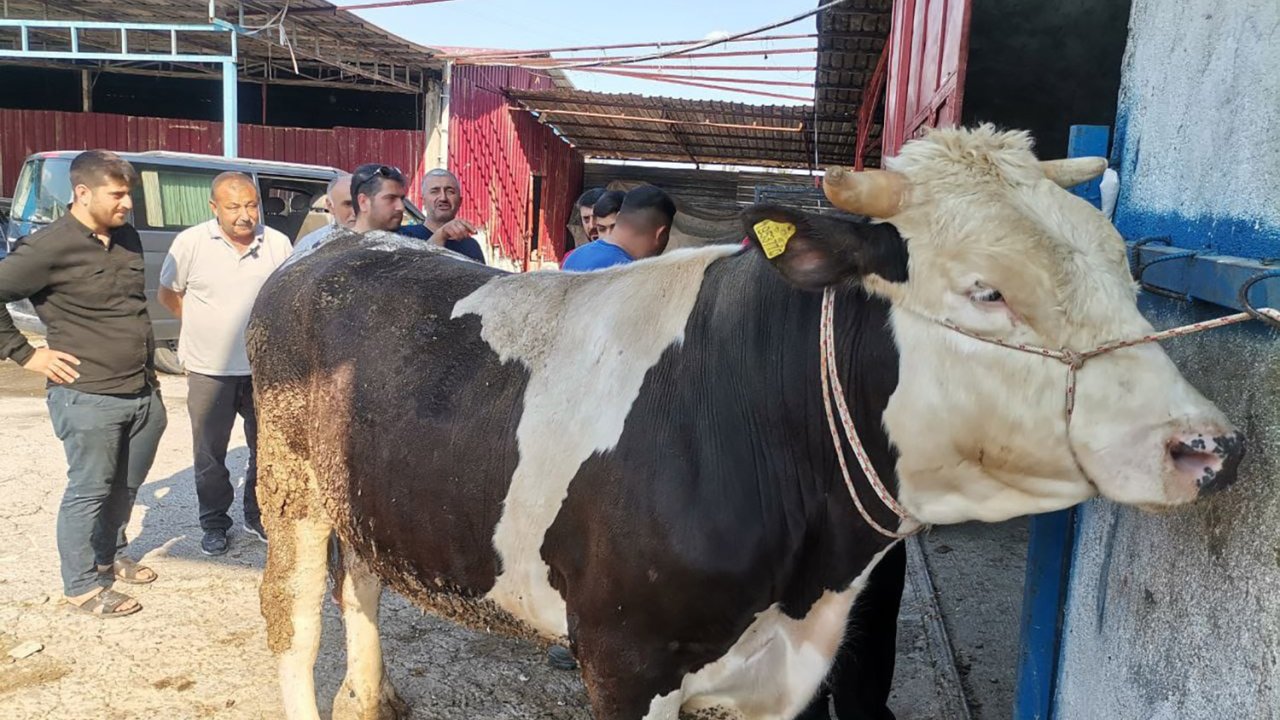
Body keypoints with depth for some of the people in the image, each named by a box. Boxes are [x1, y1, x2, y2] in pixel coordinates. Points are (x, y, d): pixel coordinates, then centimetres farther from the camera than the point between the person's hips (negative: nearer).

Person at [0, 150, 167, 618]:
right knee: (90, 490, 4)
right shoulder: (50, 248, -14)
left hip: (144, 393, 7)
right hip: (88, 398, -7)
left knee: (126, 486, 20)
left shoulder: (127, 238, 8)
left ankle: (111, 556, 40)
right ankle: (82, 586, 18)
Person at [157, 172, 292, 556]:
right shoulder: (191, 242, -8)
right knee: (210, 454, 10)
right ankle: (214, 523, 26)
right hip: (209, 368, -1)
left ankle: (258, 516, 30)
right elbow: (168, 294, 5)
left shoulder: (278, 244, -4)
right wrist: (204, 326, 7)